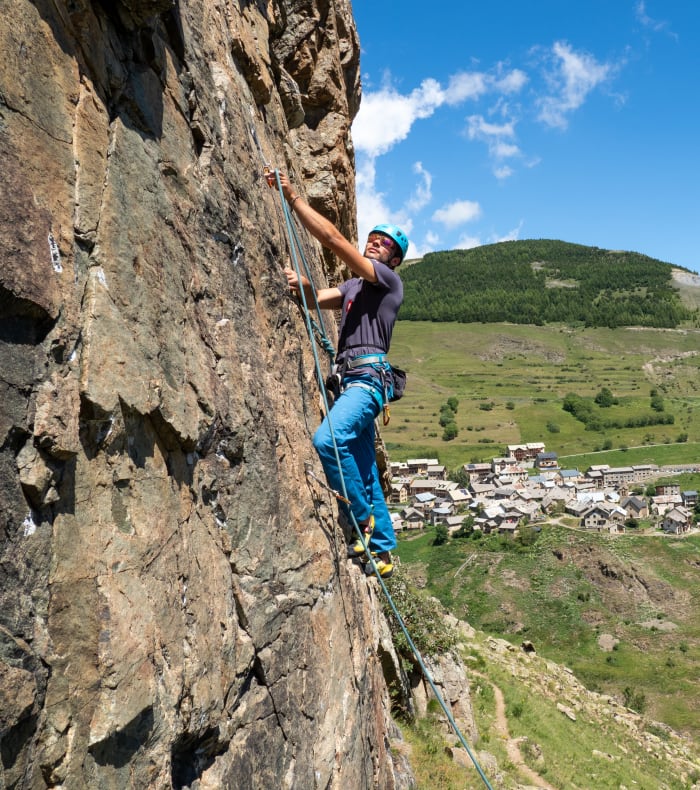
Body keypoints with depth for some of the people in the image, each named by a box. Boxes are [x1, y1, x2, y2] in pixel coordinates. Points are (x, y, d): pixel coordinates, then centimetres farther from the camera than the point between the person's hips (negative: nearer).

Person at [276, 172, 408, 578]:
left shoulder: (389, 279, 0)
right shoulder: (353, 285, 27)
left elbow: (334, 239, -8)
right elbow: (316, 298, 14)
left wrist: (294, 197, -6)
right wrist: (303, 285, -10)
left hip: (369, 377, -9)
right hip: (352, 379, 9)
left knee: (329, 438, -31)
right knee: (365, 471, 9)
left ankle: (364, 519, -15)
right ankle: (383, 551, 17)